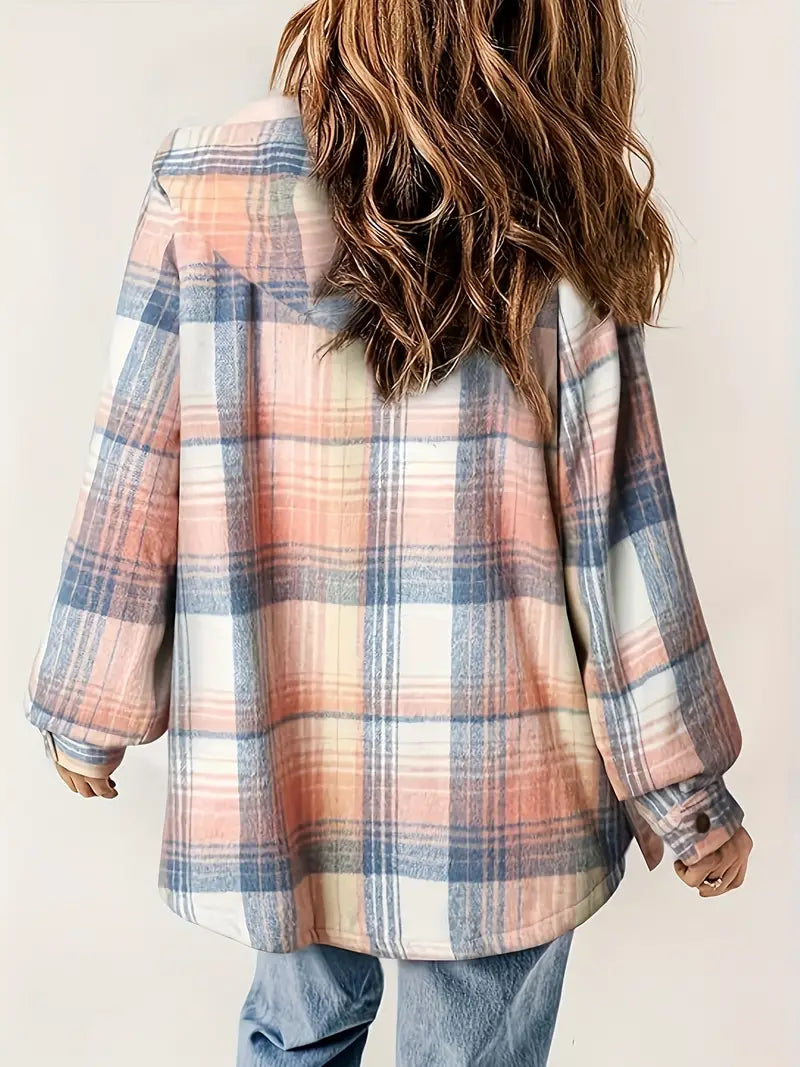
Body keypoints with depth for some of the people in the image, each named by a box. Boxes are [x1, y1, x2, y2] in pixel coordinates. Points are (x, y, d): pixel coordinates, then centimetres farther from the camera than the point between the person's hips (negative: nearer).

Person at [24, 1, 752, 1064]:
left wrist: (90, 714, 9)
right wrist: (688, 796, 3)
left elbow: (133, 486, -6)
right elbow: (618, 537, -9)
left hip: (271, 768, 2)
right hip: (496, 797, -1)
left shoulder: (203, 186, -9)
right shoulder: (551, 235, -11)